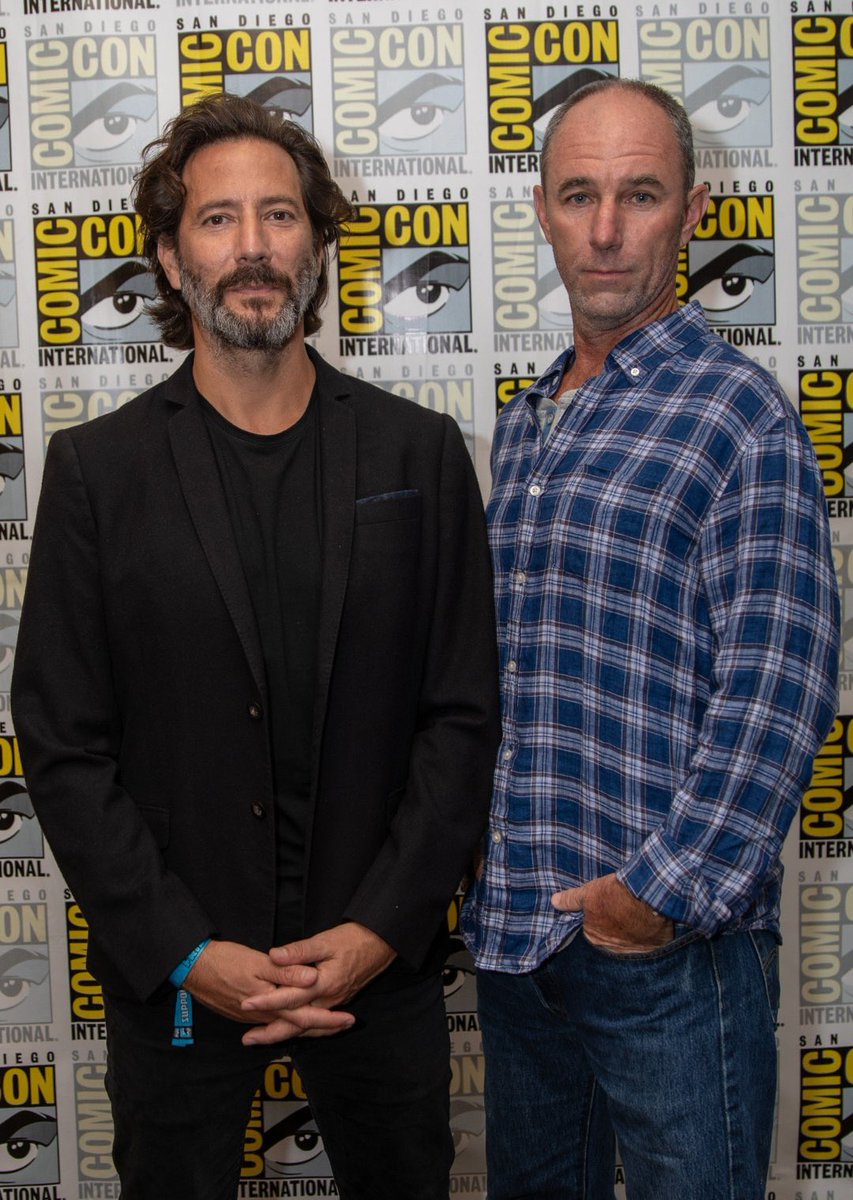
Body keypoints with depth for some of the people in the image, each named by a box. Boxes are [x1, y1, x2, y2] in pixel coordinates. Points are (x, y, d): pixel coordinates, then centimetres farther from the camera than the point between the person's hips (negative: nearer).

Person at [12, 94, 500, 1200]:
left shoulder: (420, 454, 0)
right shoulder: (95, 469, -3)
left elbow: (464, 714, -1)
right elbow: (64, 746, -5)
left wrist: (381, 928, -9)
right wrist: (186, 953, -11)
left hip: (380, 966, 1)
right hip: (174, 975, -1)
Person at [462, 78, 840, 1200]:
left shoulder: (738, 413, -10)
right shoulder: (524, 422, 12)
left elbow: (779, 687, -16)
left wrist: (669, 891, -18)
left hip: (674, 939, -6)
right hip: (511, 927, 7)